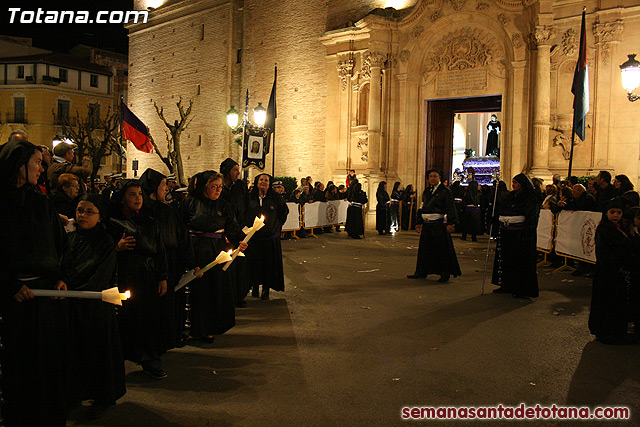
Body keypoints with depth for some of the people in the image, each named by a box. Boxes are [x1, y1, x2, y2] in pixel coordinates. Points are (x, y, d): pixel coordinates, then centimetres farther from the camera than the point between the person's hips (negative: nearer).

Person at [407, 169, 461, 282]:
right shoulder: (426, 191, 16)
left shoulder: (445, 191, -3)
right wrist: (419, 222, 16)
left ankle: (445, 274, 6)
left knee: (442, 248, -3)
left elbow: (450, 208, -9)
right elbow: (422, 207, 20)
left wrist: (450, 223, -17)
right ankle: (421, 272, 18)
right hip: (426, 224, 6)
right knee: (424, 248, 9)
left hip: (439, 224, -6)